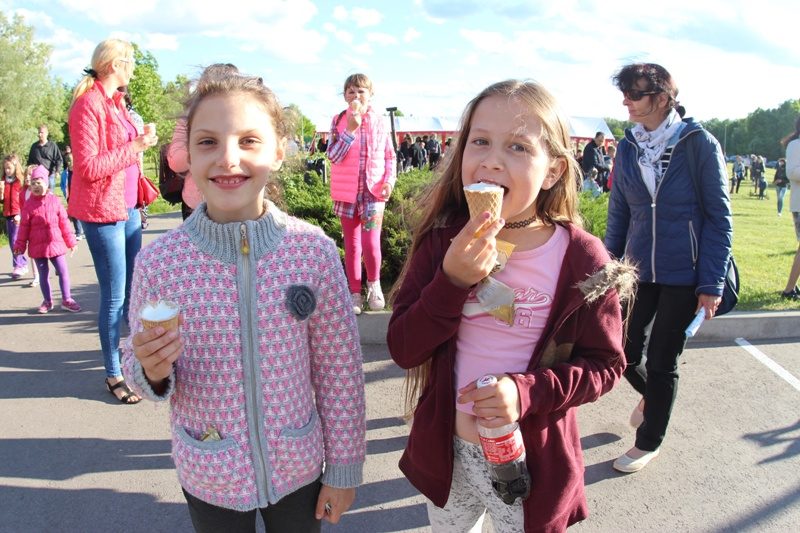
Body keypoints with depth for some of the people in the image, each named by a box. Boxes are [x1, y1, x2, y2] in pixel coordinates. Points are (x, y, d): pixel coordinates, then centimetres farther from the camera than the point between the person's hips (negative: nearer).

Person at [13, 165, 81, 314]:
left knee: (63, 272, 0)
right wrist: (20, 244, 2)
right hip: (37, 246, 0)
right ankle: (47, 301, 21)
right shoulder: (29, 204, -2)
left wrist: (70, 241, 6)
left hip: (55, 244, 0)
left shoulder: (55, 201, 0)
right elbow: (24, 226, 1)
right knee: (43, 275, 10)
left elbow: (64, 222, 4)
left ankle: (66, 300, 11)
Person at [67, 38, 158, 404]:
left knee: (132, 289, 16)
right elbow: (88, 167, -20)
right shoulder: (88, 104, -14)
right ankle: (113, 375, 10)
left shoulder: (115, 102, 14)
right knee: (114, 296, -2)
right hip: (102, 209, -9)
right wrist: (134, 147, -18)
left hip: (127, 206, 9)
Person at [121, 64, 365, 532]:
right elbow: (138, 367, -1)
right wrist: (153, 371, -24)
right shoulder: (158, 262, -15)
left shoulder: (315, 250, -16)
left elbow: (340, 371, -8)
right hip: (208, 476, 1)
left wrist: (345, 468, 0)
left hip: (299, 467, 0)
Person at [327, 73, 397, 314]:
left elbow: (390, 155, 9)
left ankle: (373, 284, 16)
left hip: (374, 190, -1)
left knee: (370, 243, -11)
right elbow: (333, 155, -9)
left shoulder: (379, 121, 4)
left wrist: (390, 180, -4)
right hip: (347, 192, 1)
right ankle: (355, 293, 19)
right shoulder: (338, 120, 1)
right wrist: (350, 129, -17)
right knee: (351, 245, 8)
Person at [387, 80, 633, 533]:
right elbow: (403, 349, -13)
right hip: (445, 451, 3)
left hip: (530, 462, -2)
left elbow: (605, 364, -8)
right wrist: (453, 280, -29)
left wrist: (527, 392, -25)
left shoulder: (582, 260, -16)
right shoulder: (442, 242, -10)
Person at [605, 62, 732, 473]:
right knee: (622, 347, 7)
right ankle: (650, 395, 42)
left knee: (662, 361, 6)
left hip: (684, 275, -4)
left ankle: (649, 441, 28)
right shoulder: (628, 148, 1)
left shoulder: (699, 144, -11)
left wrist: (711, 284, -11)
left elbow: (719, 218, -8)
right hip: (637, 269, 4)